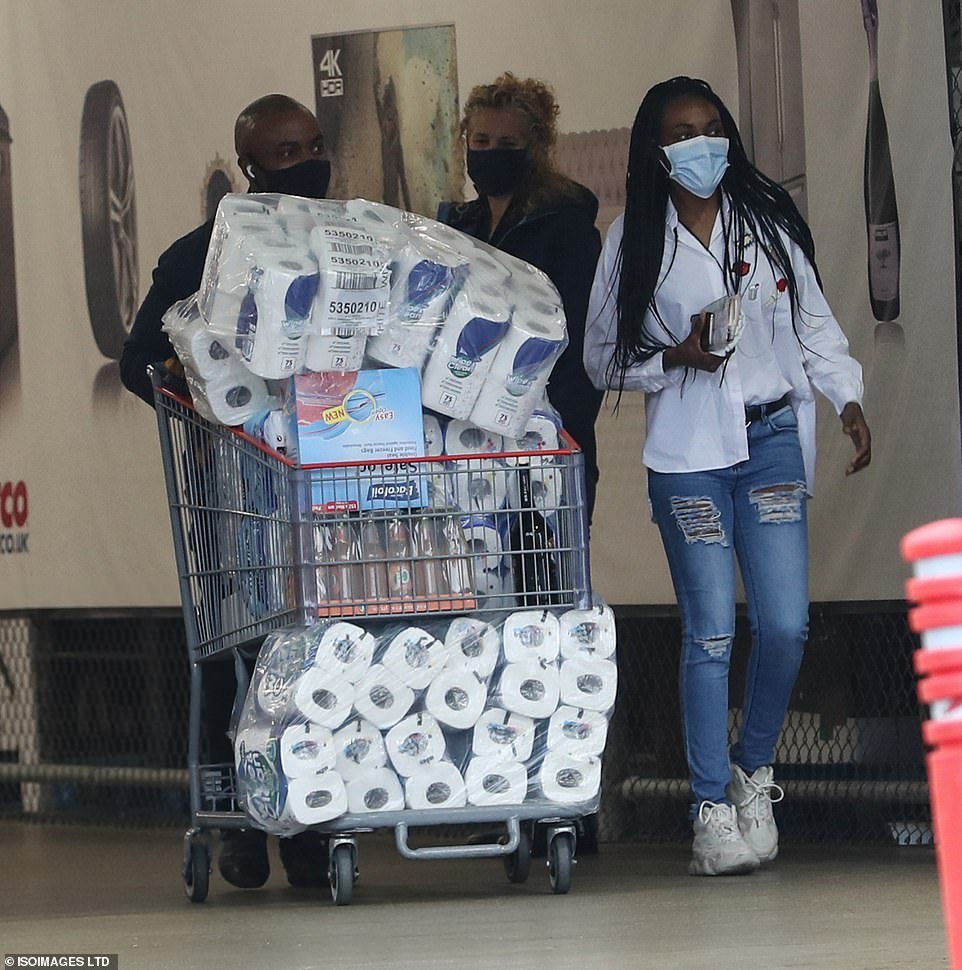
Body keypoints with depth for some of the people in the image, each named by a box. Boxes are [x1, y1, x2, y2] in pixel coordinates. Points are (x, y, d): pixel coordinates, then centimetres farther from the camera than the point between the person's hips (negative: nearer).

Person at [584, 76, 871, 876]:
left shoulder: (769, 222, 6)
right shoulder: (634, 240, 2)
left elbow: (816, 324, 12)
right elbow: (604, 358, 6)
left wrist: (848, 399, -1)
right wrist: (675, 358, -11)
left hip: (771, 441, 2)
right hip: (688, 453, -2)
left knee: (786, 625, -5)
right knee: (710, 632, -5)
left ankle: (754, 771, 18)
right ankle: (713, 811, 1)